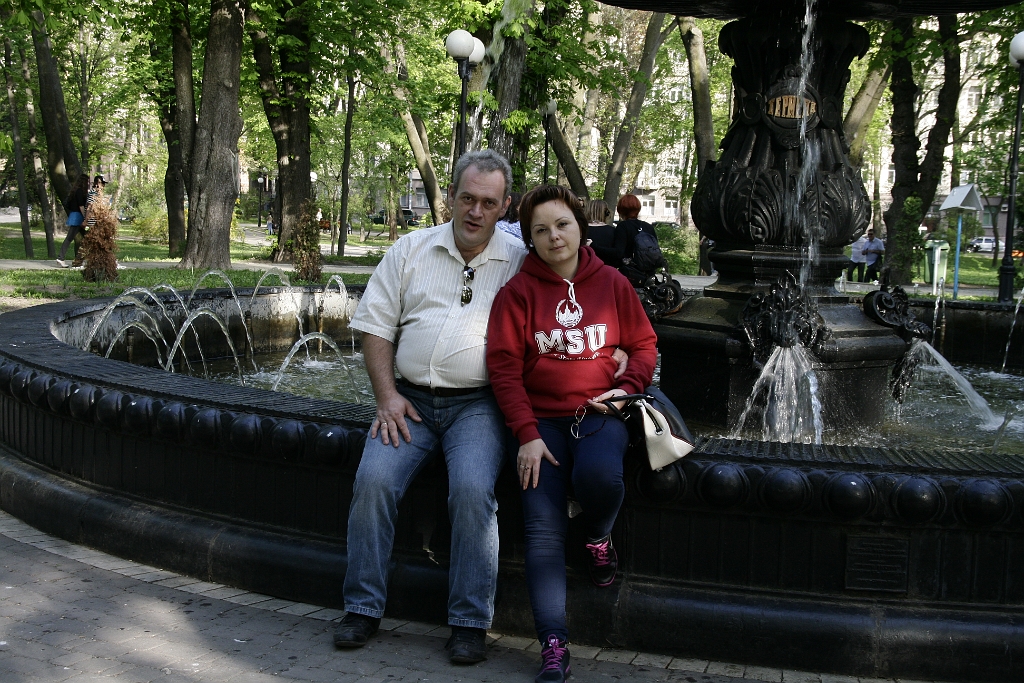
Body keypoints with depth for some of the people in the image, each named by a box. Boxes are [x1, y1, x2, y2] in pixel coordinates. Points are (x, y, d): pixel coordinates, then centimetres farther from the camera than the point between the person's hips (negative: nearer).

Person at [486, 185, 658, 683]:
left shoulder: (612, 283, 6)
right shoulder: (518, 291, 0)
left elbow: (643, 344, 15)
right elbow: (504, 365, -3)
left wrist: (627, 386, -5)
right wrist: (527, 433, -10)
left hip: (599, 412, 0)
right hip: (542, 418, 0)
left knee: (598, 474, -33)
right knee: (543, 528, -14)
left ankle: (598, 537, 3)